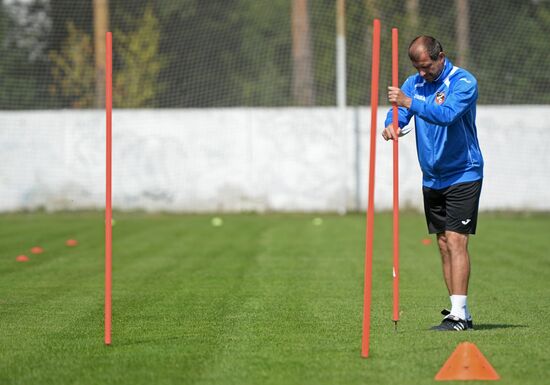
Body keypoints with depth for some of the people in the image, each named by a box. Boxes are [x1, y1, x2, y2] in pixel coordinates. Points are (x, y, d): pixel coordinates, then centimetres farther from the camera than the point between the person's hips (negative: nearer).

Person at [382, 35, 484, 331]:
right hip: (432, 179, 7)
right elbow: (399, 111, -3)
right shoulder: (414, 83, 6)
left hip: (463, 176, -7)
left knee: (455, 240, -14)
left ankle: (458, 314, -16)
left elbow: (447, 114, -29)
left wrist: (409, 102, -37)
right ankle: (460, 314, 9)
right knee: (444, 245, 6)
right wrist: (391, 125, -27)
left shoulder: (464, 82, -14)